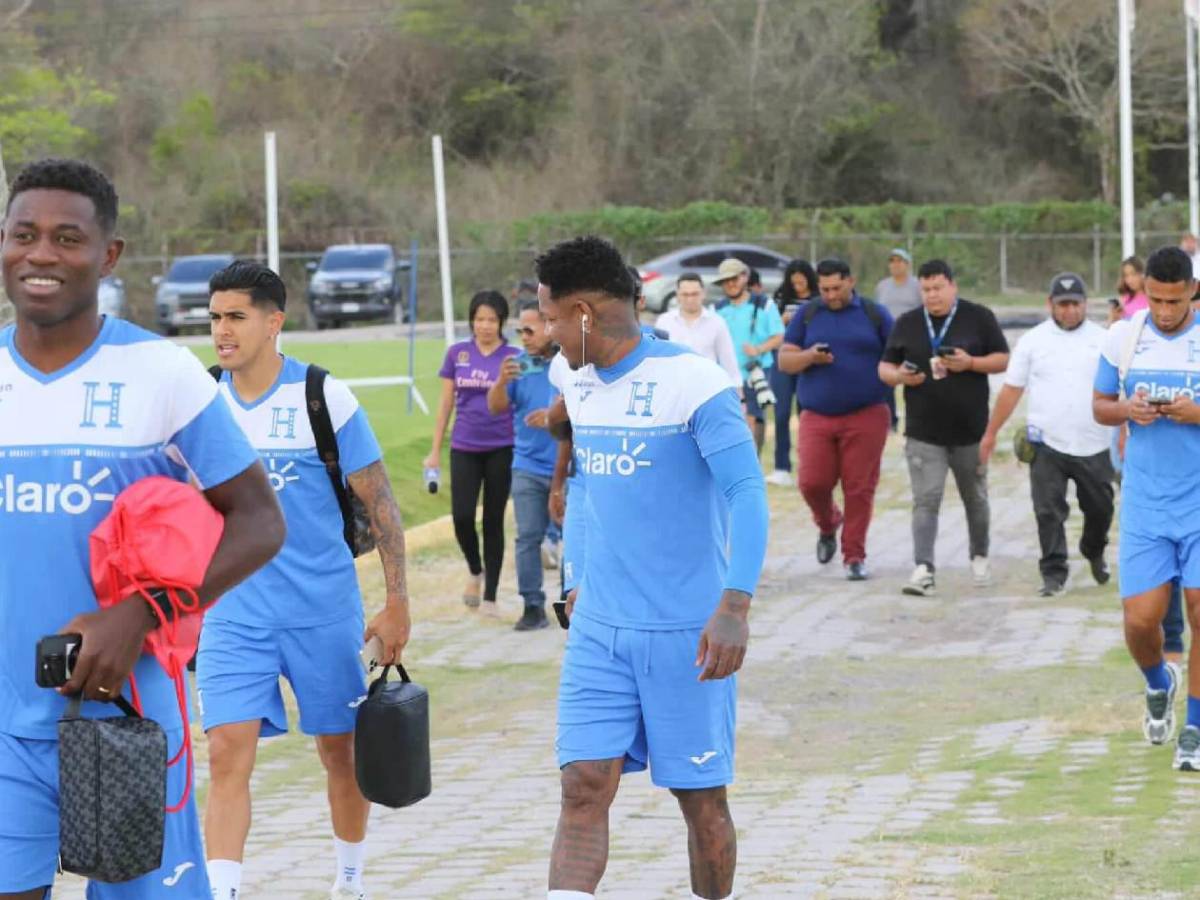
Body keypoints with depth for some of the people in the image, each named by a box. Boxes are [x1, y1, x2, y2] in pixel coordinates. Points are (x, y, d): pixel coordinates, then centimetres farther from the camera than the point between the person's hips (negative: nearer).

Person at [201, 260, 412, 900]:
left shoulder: (326, 400, -9)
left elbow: (380, 503, -4)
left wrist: (397, 603, -6)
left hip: (324, 608, -1)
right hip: (234, 611, 2)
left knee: (341, 750, 11)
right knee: (227, 753, -12)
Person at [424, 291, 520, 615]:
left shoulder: (514, 357, -1)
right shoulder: (457, 353, 5)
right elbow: (446, 403, 8)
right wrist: (435, 451, 8)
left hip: (501, 450, -1)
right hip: (464, 448, 1)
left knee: (494, 520, 3)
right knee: (462, 516, -8)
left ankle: (490, 596, 11)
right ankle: (475, 570, 22)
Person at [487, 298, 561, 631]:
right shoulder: (520, 364, 4)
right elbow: (496, 408, 1)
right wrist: (502, 381, -18)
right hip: (528, 466, 3)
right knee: (528, 538, 2)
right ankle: (532, 606, 8)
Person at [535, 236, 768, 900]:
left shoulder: (693, 383, -14)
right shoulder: (580, 386, 8)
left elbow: (748, 492, -20)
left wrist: (735, 604, -30)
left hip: (685, 634, -5)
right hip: (598, 628, 5)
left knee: (700, 796, 6)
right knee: (584, 786, -6)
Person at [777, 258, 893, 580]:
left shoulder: (874, 314, 7)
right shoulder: (807, 314, 10)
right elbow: (784, 360, 8)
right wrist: (810, 356, -11)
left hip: (866, 417, -1)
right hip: (817, 417, 1)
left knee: (859, 487, -4)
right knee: (813, 482, -7)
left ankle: (854, 556, 5)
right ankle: (828, 525, 25)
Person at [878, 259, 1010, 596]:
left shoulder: (979, 318, 2)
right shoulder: (907, 324, 8)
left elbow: (1003, 359, 2)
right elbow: (885, 366, 12)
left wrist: (970, 363, -16)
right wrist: (899, 376, -12)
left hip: (971, 430, 0)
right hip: (923, 432, 0)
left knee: (975, 498, 14)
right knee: (925, 501, -10)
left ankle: (980, 557, 34)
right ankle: (923, 569, -17)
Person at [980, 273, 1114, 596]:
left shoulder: (1103, 340, 4)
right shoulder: (1033, 341, 4)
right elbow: (1011, 390, 7)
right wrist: (991, 433, 7)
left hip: (1094, 446, 1)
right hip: (1047, 445, -1)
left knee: (1100, 508, 13)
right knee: (1049, 512, -4)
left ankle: (1094, 552, 40)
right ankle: (1054, 573, 3)